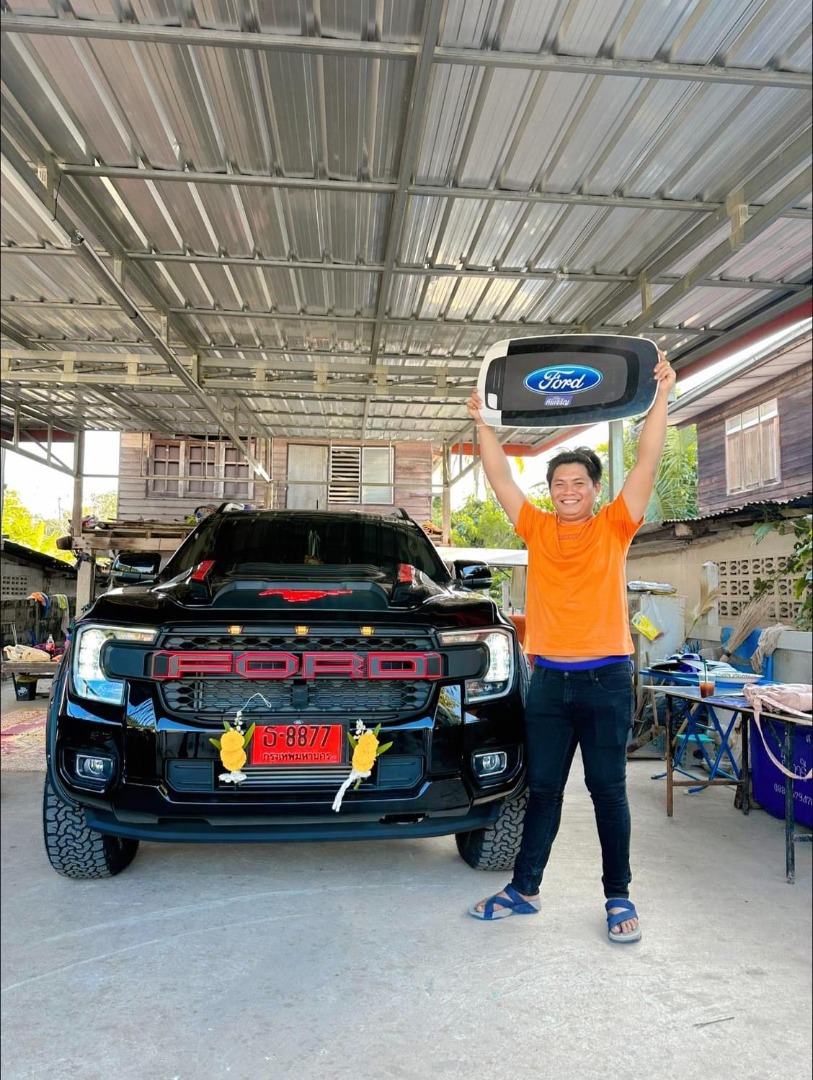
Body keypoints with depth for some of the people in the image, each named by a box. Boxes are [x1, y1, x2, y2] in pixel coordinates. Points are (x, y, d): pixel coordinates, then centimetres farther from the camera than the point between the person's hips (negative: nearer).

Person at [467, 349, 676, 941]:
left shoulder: (614, 527, 1)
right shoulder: (537, 529, 7)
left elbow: (647, 465, -7)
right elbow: (501, 477, 4)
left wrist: (661, 397, -13)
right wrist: (484, 421, -2)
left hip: (606, 679, -2)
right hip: (549, 679, 3)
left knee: (608, 790, 6)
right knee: (543, 789, 12)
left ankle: (619, 897, 21)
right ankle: (524, 888, 24)